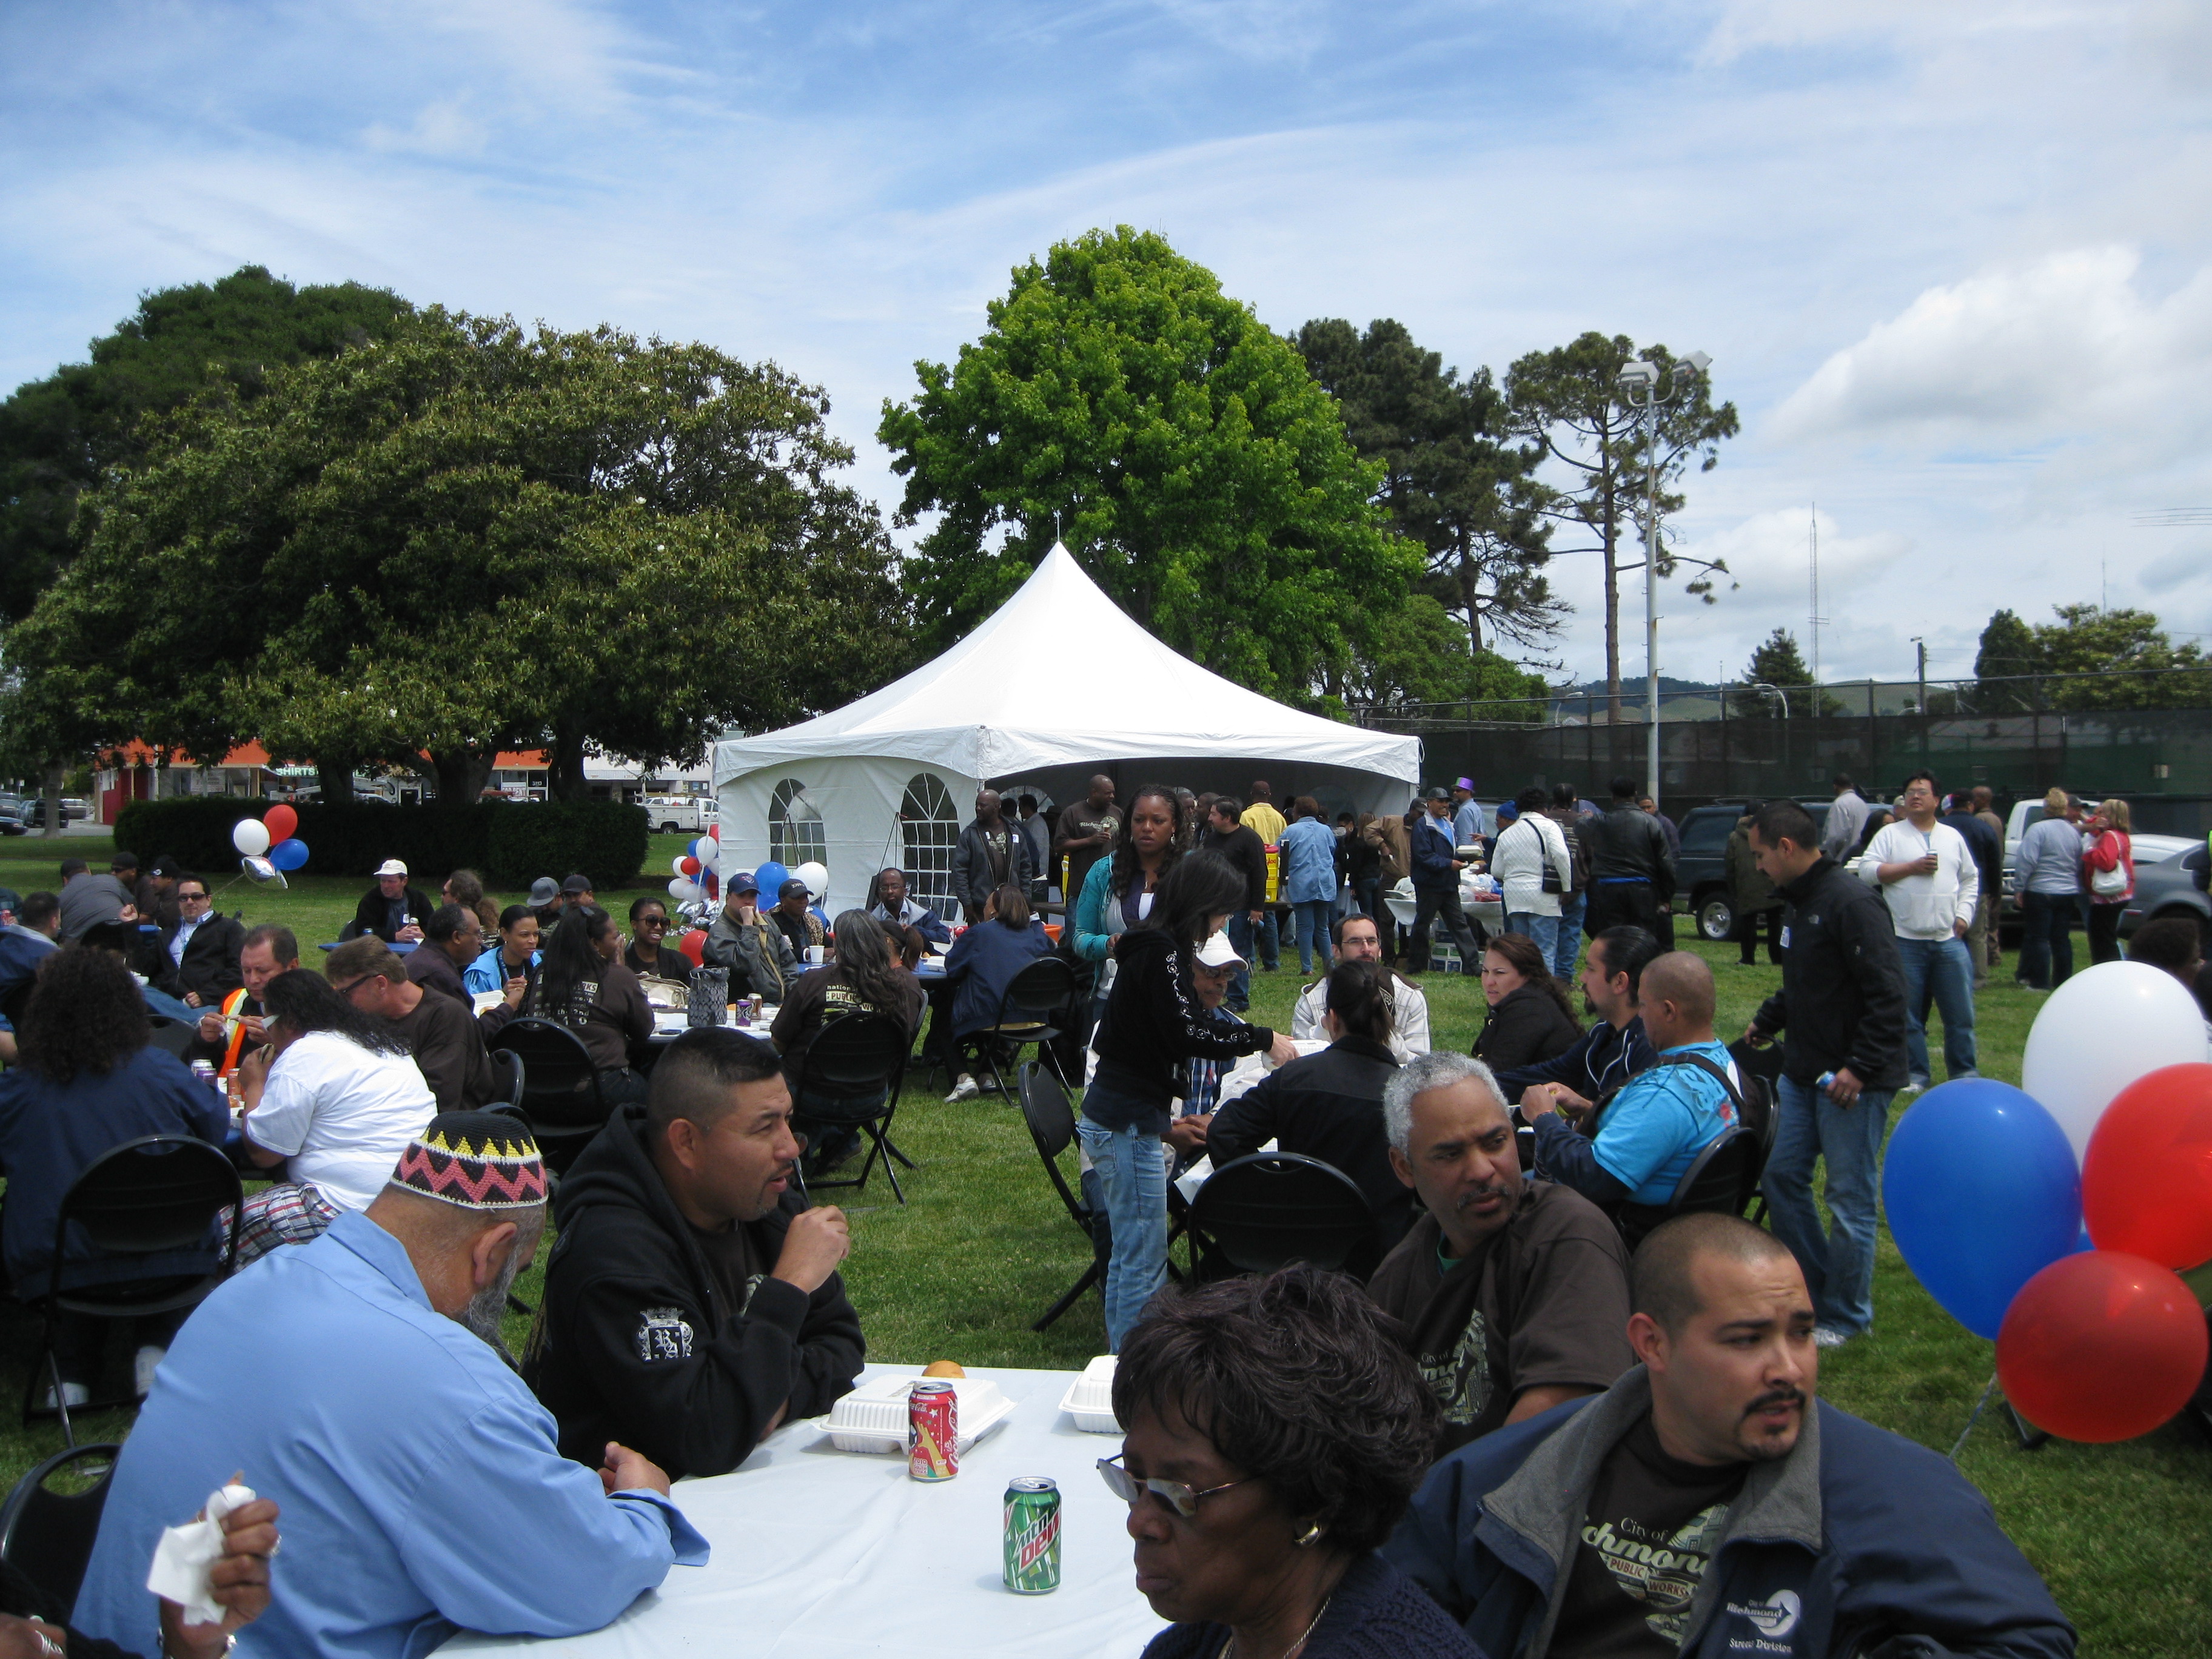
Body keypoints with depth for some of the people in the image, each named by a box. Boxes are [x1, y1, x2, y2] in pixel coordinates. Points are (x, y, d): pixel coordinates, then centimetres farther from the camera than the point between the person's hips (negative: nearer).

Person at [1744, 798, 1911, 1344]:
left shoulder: (1852, 902, -18)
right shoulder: (1801, 901, 12)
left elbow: (1887, 993, -23)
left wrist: (1860, 1067, -24)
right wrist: (1766, 1021, 17)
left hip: (1853, 1081, -10)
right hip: (1804, 1072, 10)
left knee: (1850, 1197, 1)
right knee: (1780, 1175, 13)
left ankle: (1846, 1316, 14)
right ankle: (1815, 1286, 27)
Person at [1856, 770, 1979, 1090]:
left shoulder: (1953, 837, 15)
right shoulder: (1890, 835, 3)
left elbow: (1970, 879, 19)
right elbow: (1867, 870, -7)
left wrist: (1964, 914, 5)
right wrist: (1912, 867, -12)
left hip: (1949, 940, 3)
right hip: (1906, 941, -3)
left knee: (1961, 1014, 4)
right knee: (1909, 1016, 2)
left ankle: (1964, 1073, 15)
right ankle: (1916, 1075, 12)